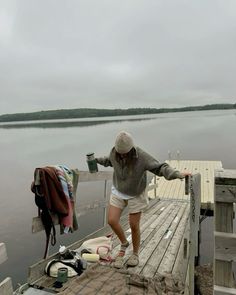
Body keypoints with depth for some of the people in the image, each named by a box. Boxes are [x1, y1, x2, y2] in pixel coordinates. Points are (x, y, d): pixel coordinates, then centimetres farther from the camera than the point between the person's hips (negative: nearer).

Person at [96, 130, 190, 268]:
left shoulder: (142, 157, -27)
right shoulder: (114, 152, -15)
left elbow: (160, 168, -27)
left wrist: (178, 174, -39)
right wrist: (96, 160, 5)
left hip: (136, 195, -3)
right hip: (118, 192, 4)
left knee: (134, 225, 4)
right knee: (112, 220, -5)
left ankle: (135, 254, 31)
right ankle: (124, 243, 26)